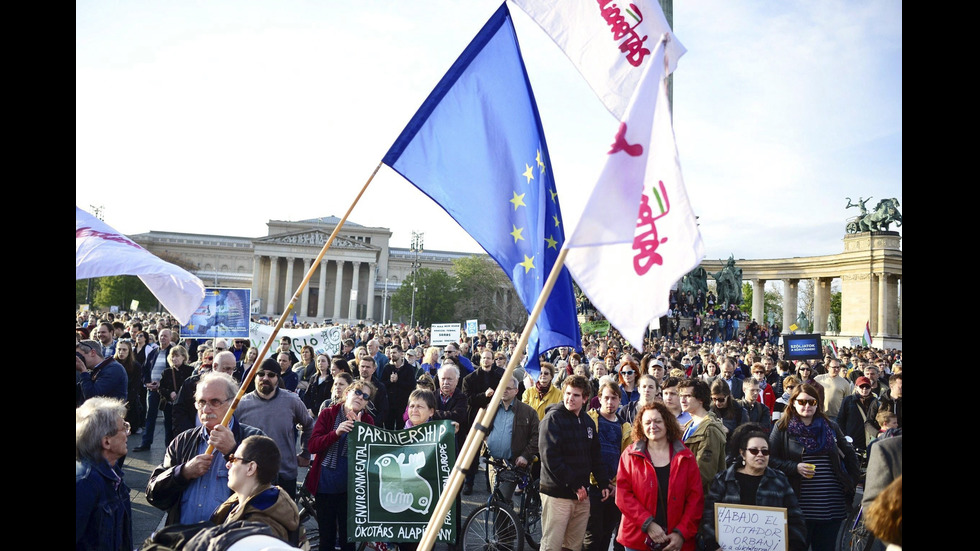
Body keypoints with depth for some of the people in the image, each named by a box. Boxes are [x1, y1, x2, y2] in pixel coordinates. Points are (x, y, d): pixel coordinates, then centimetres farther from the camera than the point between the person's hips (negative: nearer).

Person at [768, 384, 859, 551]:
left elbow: (850, 455, 21)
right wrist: (795, 467, -15)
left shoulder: (830, 427, 11)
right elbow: (770, 459, -3)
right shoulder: (782, 428, 0)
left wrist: (851, 482, 11)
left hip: (833, 505, 3)